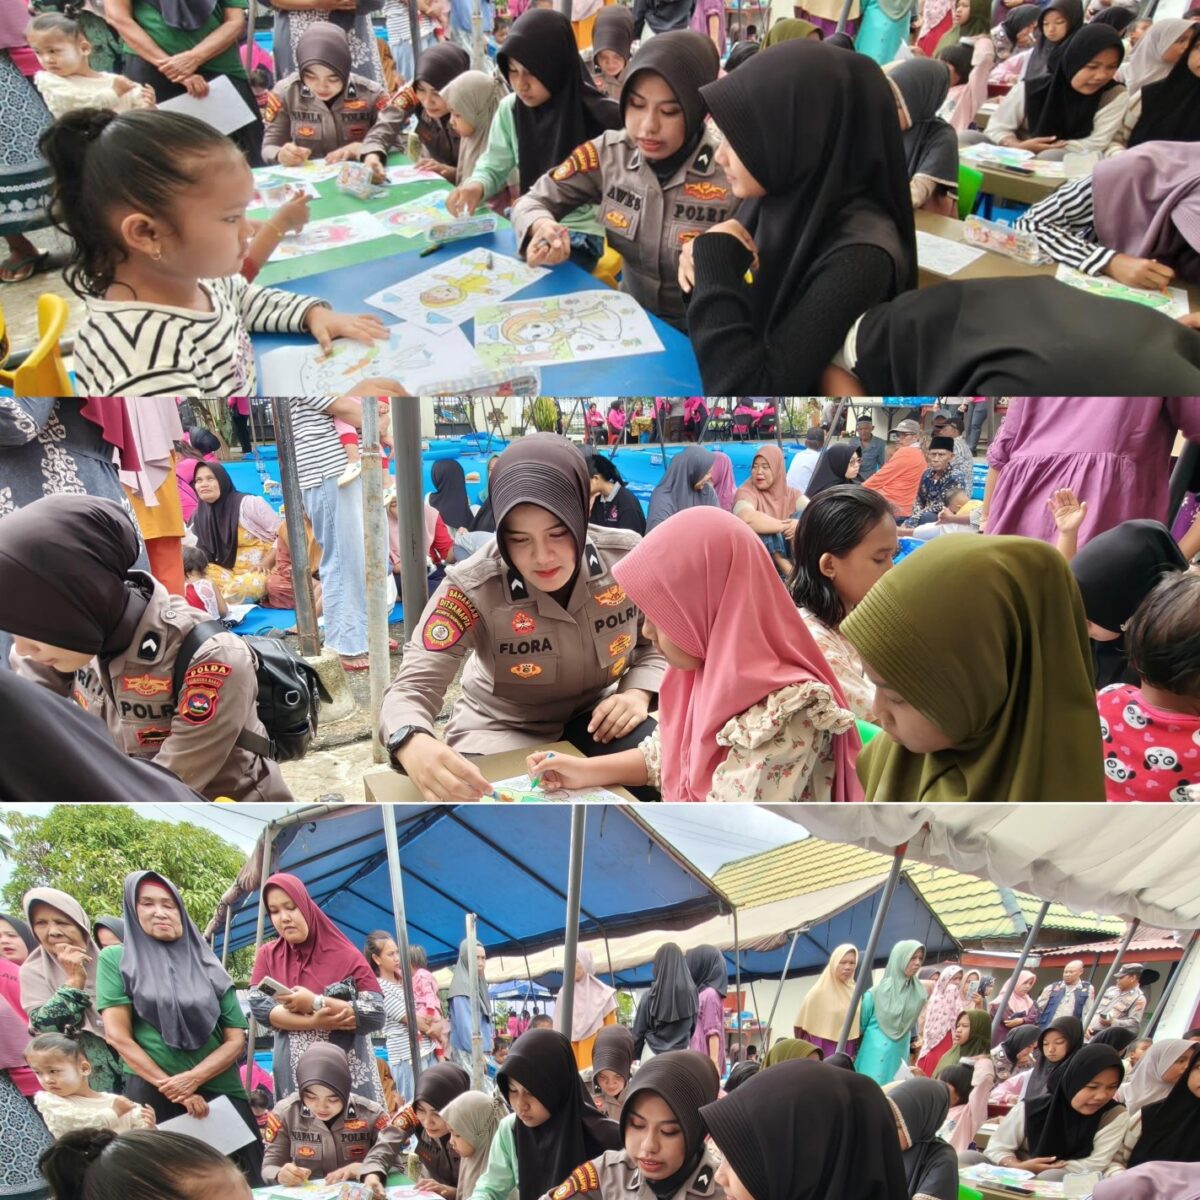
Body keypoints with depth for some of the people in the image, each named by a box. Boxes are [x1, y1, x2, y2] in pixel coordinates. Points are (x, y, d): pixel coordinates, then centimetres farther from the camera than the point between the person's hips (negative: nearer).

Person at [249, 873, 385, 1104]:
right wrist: (315, 1022, -16)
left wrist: (315, 1003, -17)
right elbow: (259, 1007, -6)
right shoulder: (267, 956, 8)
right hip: (293, 1077, 2)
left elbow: (376, 1015, -10)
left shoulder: (345, 955, -3)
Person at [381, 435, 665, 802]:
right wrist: (414, 745, -54)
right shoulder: (472, 587, -26)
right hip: (502, 731, -2)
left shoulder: (627, 558, -17)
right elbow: (411, 689, -29)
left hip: (595, 720, 2)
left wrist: (638, 693, -18)